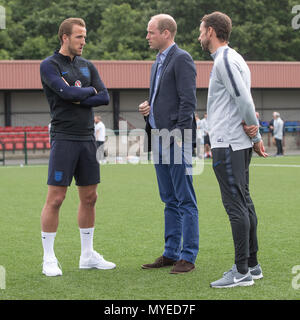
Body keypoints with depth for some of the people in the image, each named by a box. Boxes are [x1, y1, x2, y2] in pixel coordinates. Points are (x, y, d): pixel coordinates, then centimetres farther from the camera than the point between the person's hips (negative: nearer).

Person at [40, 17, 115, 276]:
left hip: (87, 139, 6)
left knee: (89, 197, 9)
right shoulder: (49, 66, -4)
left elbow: (105, 98, 3)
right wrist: (90, 91, -1)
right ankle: (49, 259, 2)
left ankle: (88, 255, 19)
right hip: (63, 138, -6)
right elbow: (68, 93, -18)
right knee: (55, 199, -6)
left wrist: (78, 98, -8)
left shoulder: (88, 66, 14)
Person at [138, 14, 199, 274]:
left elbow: (188, 101, -15)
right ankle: (171, 253, 18)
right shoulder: (158, 62, 19)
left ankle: (188, 257, -3)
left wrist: (178, 136, -19)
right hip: (160, 139, 10)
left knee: (185, 201, -5)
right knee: (169, 201, 13)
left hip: (177, 139, -10)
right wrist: (148, 108, 7)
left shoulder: (182, 59, -9)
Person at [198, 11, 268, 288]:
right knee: (244, 203, 12)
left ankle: (242, 272, -7)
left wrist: (253, 133, -7)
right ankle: (252, 265, 18)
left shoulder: (225, 60, -14)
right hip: (239, 144, 10)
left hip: (227, 145, -10)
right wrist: (255, 135, 11)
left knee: (236, 206, -9)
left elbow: (244, 100, -19)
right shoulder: (233, 59, 19)